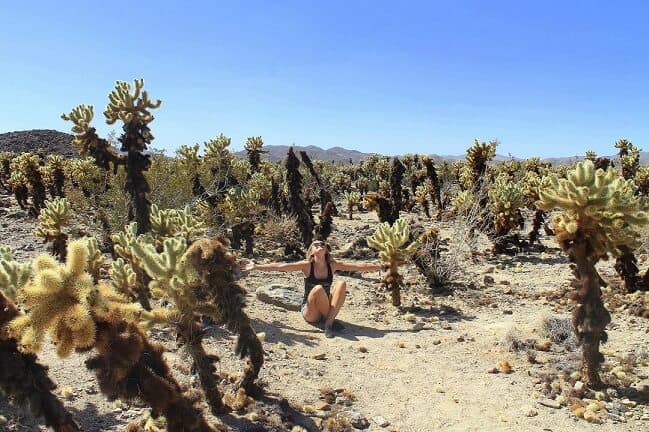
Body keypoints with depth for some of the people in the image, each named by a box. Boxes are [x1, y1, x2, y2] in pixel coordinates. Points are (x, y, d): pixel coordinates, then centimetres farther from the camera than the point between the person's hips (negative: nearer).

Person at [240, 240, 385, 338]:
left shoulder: (332, 265, 0)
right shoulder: (307, 265, -9)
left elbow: (358, 266, 0)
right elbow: (281, 266, -14)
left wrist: (379, 267, 2)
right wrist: (257, 267, -19)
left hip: (327, 310, 3)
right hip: (310, 312, -3)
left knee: (341, 283, -19)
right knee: (318, 289, -32)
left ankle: (329, 322, -22)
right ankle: (328, 323, -17)